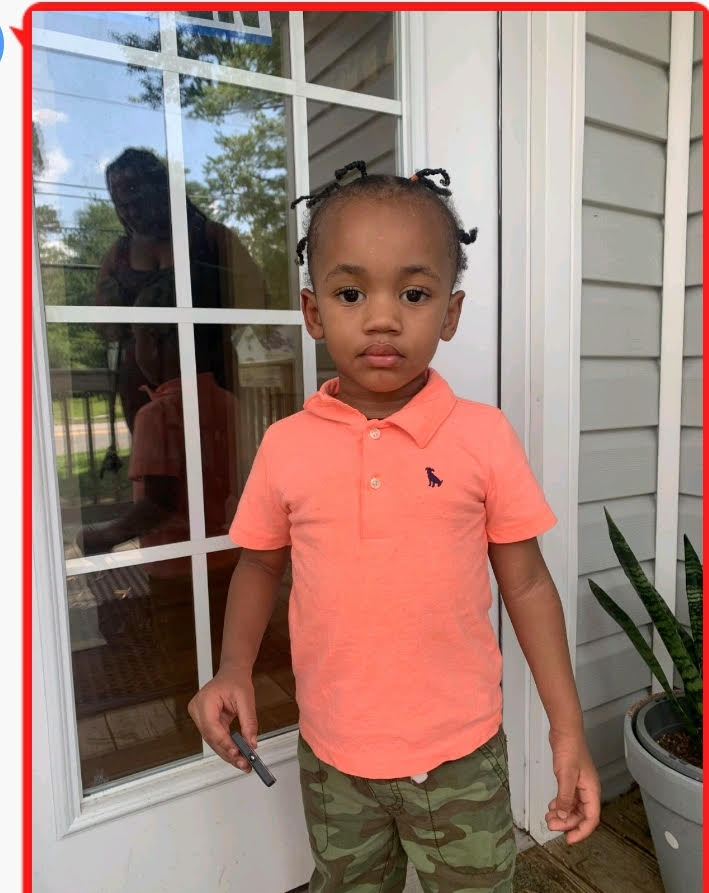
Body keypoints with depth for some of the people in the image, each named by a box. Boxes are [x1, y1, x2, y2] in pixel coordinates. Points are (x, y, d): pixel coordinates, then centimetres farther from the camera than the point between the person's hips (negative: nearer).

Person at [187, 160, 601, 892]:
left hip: (461, 754, -1)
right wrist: (234, 669, -9)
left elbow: (526, 583, -6)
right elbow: (260, 563, 5)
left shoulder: (484, 436, -13)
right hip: (330, 756, 2)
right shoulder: (286, 445, -9)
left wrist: (567, 730, -4)